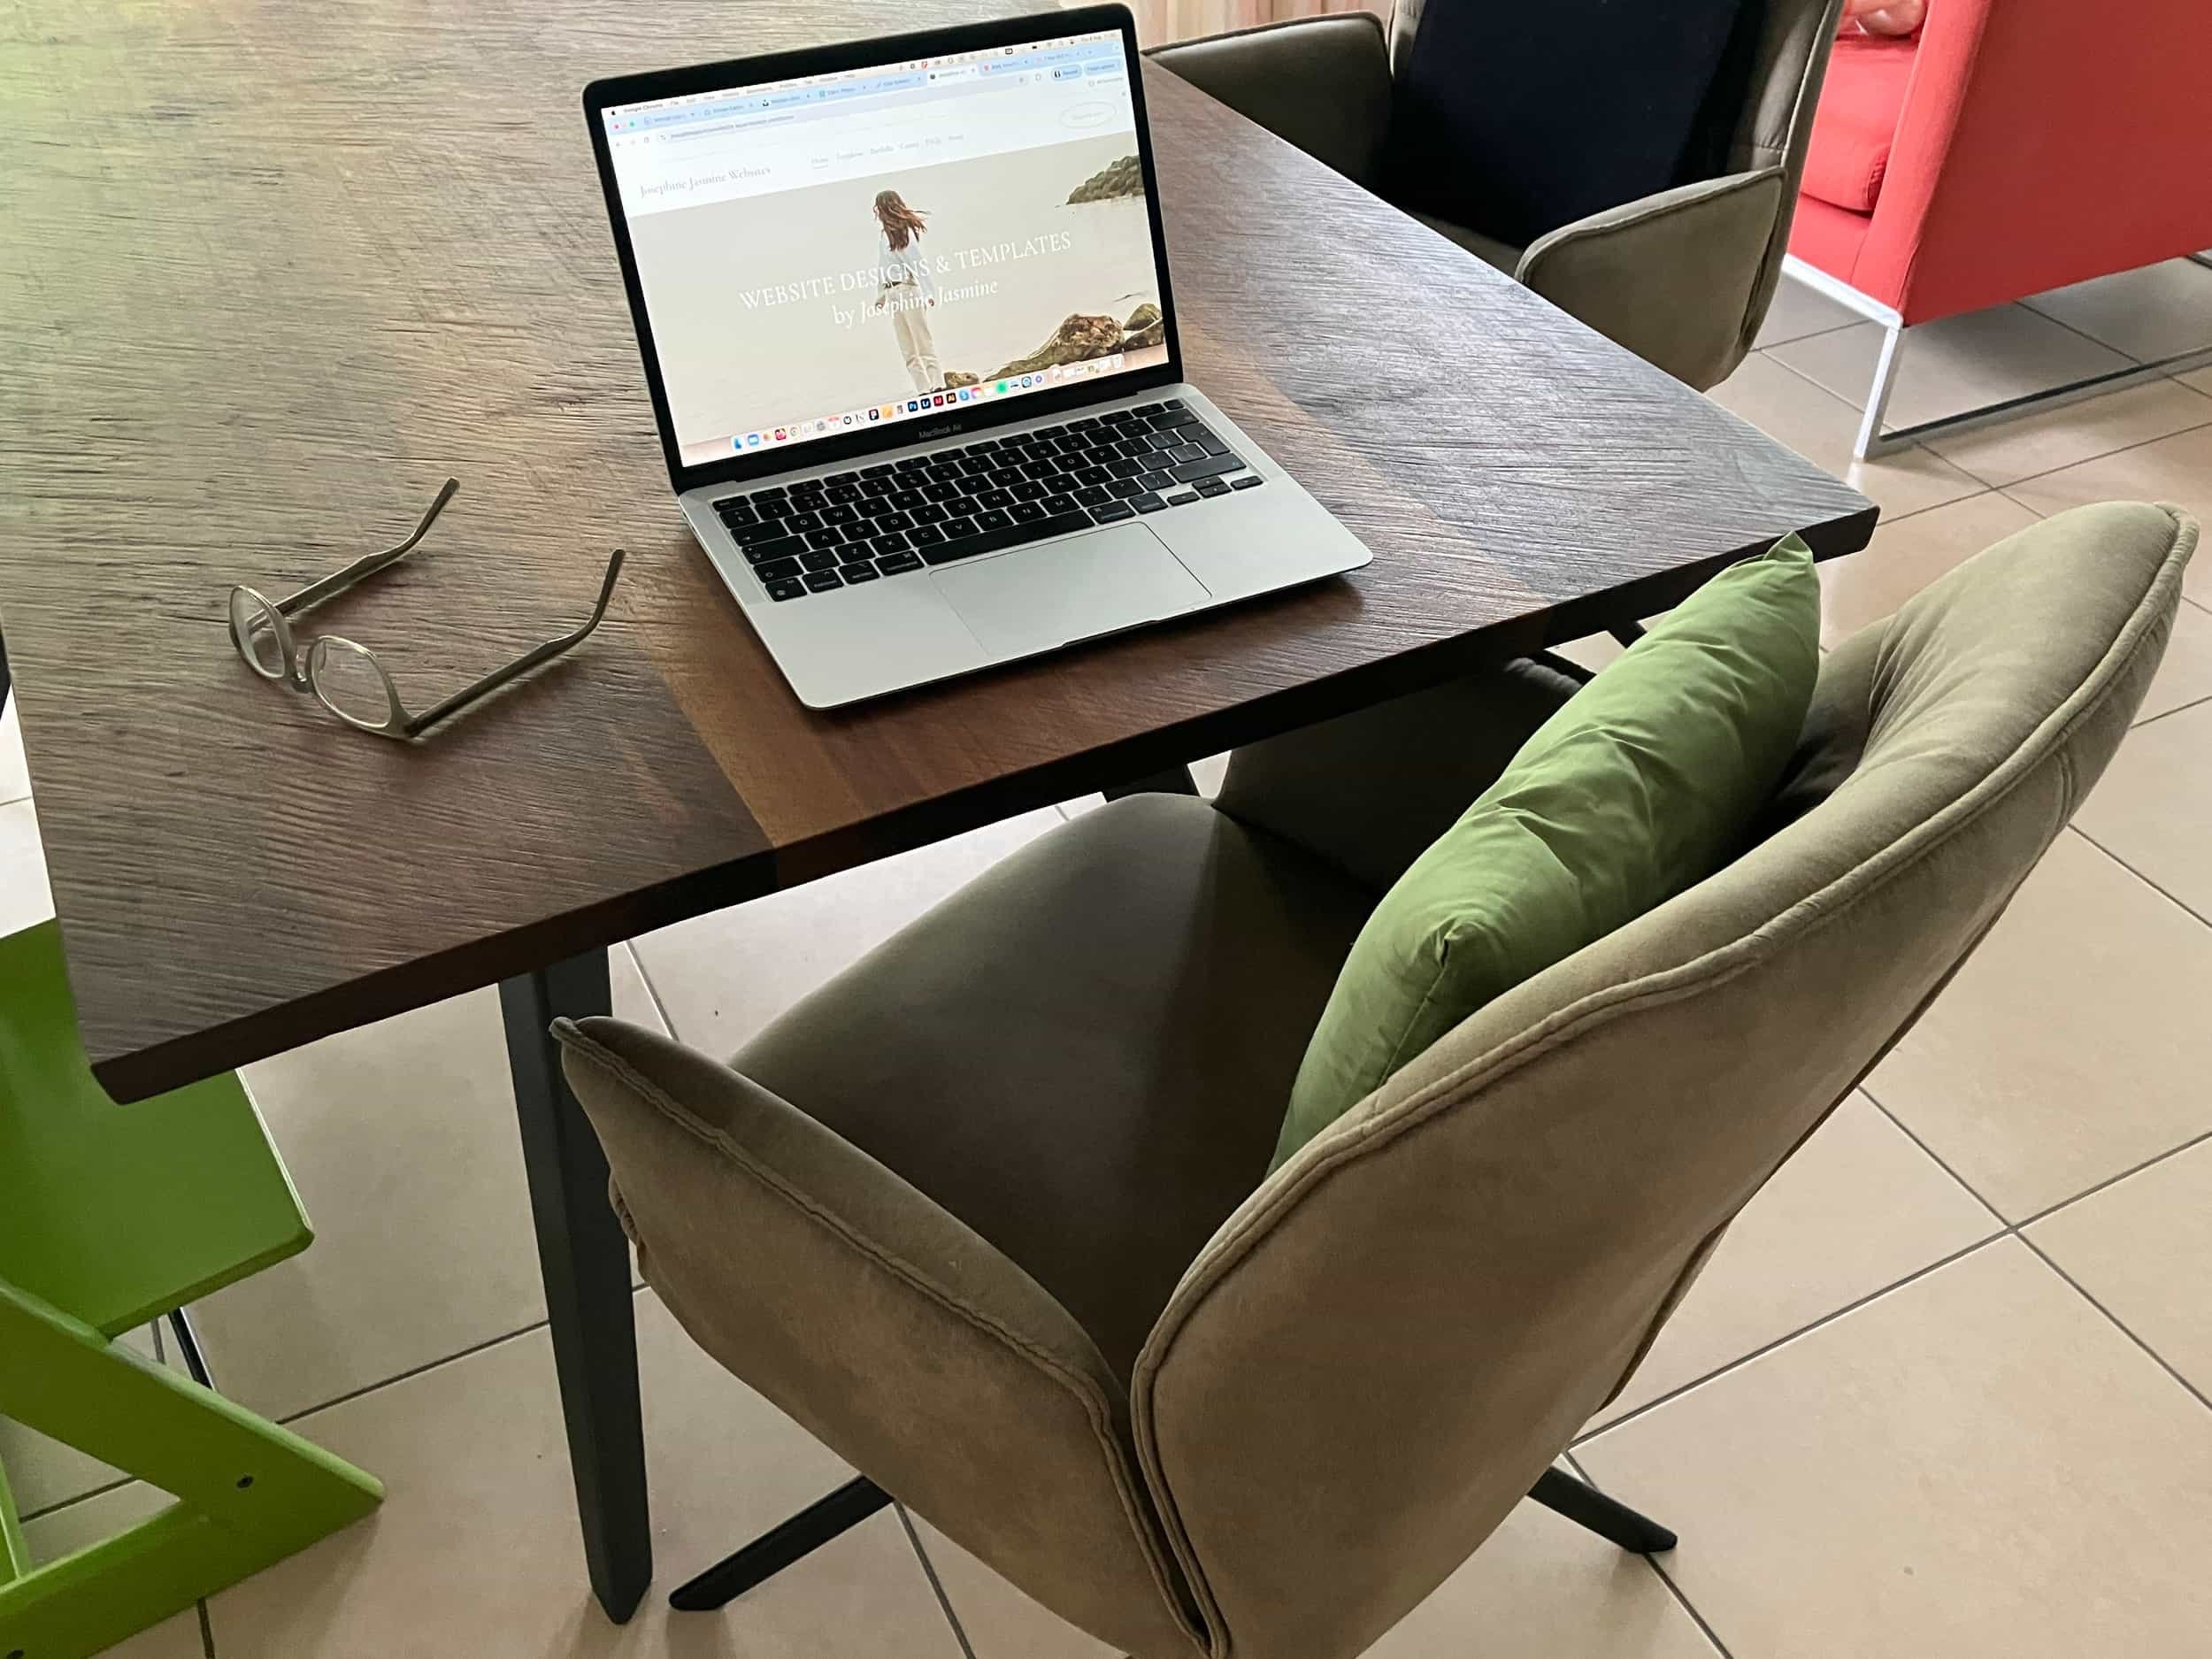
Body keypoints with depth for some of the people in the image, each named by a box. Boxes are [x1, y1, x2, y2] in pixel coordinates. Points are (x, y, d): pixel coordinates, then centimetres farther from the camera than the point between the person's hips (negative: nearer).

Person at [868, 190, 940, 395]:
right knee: (908, 351, 4)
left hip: (907, 290, -8)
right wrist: (881, 297, 15)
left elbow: (917, 261, -11)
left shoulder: (903, 231, -5)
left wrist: (928, 292, -18)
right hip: (892, 293, 8)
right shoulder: (884, 232, 16)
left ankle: (938, 386, -12)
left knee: (924, 343, -10)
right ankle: (924, 390, 4)